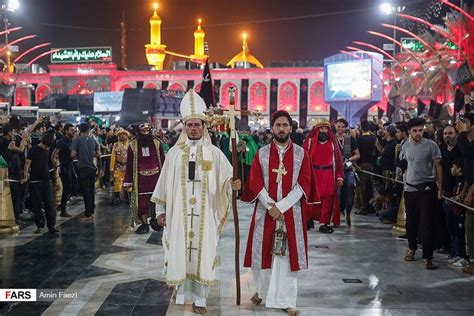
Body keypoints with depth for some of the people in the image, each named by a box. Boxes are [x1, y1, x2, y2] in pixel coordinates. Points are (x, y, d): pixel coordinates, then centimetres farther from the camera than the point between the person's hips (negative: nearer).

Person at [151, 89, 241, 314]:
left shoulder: (214, 153, 2)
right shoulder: (174, 153, 4)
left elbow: (227, 177, 0)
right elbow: (165, 182, 6)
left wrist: (232, 184, -23)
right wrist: (160, 209, 4)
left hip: (204, 213, 0)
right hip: (178, 212, 1)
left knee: (202, 252, 3)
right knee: (179, 251, 4)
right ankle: (181, 289, 23)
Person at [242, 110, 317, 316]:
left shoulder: (301, 153, 2)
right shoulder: (262, 153, 3)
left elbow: (304, 184, -5)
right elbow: (255, 183, -2)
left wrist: (281, 207, -14)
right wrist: (271, 207, -14)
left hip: (291, 212, -1)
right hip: (265, 211, 1)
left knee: (287, 254, 2)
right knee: (263, 251, 7)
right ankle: (262, 290, 30)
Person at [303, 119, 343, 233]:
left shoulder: (332, 143, 9)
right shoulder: (309, 142, 2)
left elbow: (338, 160, 7)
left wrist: (339, 176, 1)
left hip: (328, 175, 2)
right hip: (313, 174, -2)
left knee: (327, 199, -1)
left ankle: (324, 223, 5)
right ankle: (309, 219, 21)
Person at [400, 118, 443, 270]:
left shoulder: (431, 145, -4)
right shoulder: (405, 146, 7)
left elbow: (438, 167, -1)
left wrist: (440, 187, -4)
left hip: (427, 189, -4)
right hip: (410, 188, 4)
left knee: (427, 224, -5)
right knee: (411, 221, 13)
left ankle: (428, 257, -2)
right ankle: (412, 248, 34)